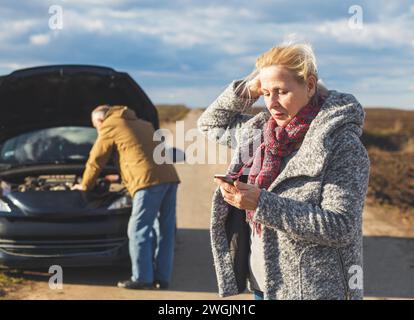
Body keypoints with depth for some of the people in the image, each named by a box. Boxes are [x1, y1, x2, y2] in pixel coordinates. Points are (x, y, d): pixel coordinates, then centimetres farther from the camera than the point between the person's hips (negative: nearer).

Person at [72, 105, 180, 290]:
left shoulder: (110, 127, 9)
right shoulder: (142, 124, 32)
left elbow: (96, 160, 15)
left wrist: (84, 185, 31)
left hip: (149, 180, -8)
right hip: (169, 177, 8)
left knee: (139, 230, -2)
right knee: (166, 230, 9)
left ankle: (142, 278, -2)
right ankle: (162, 278, 13)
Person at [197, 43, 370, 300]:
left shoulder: (342, 144, -14)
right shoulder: (260, 131, 5)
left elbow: (340, 226, -20)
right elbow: (211, 123, 19)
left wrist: (262, 203, -24)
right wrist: (247, 91, 2)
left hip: (312, 289, -6)